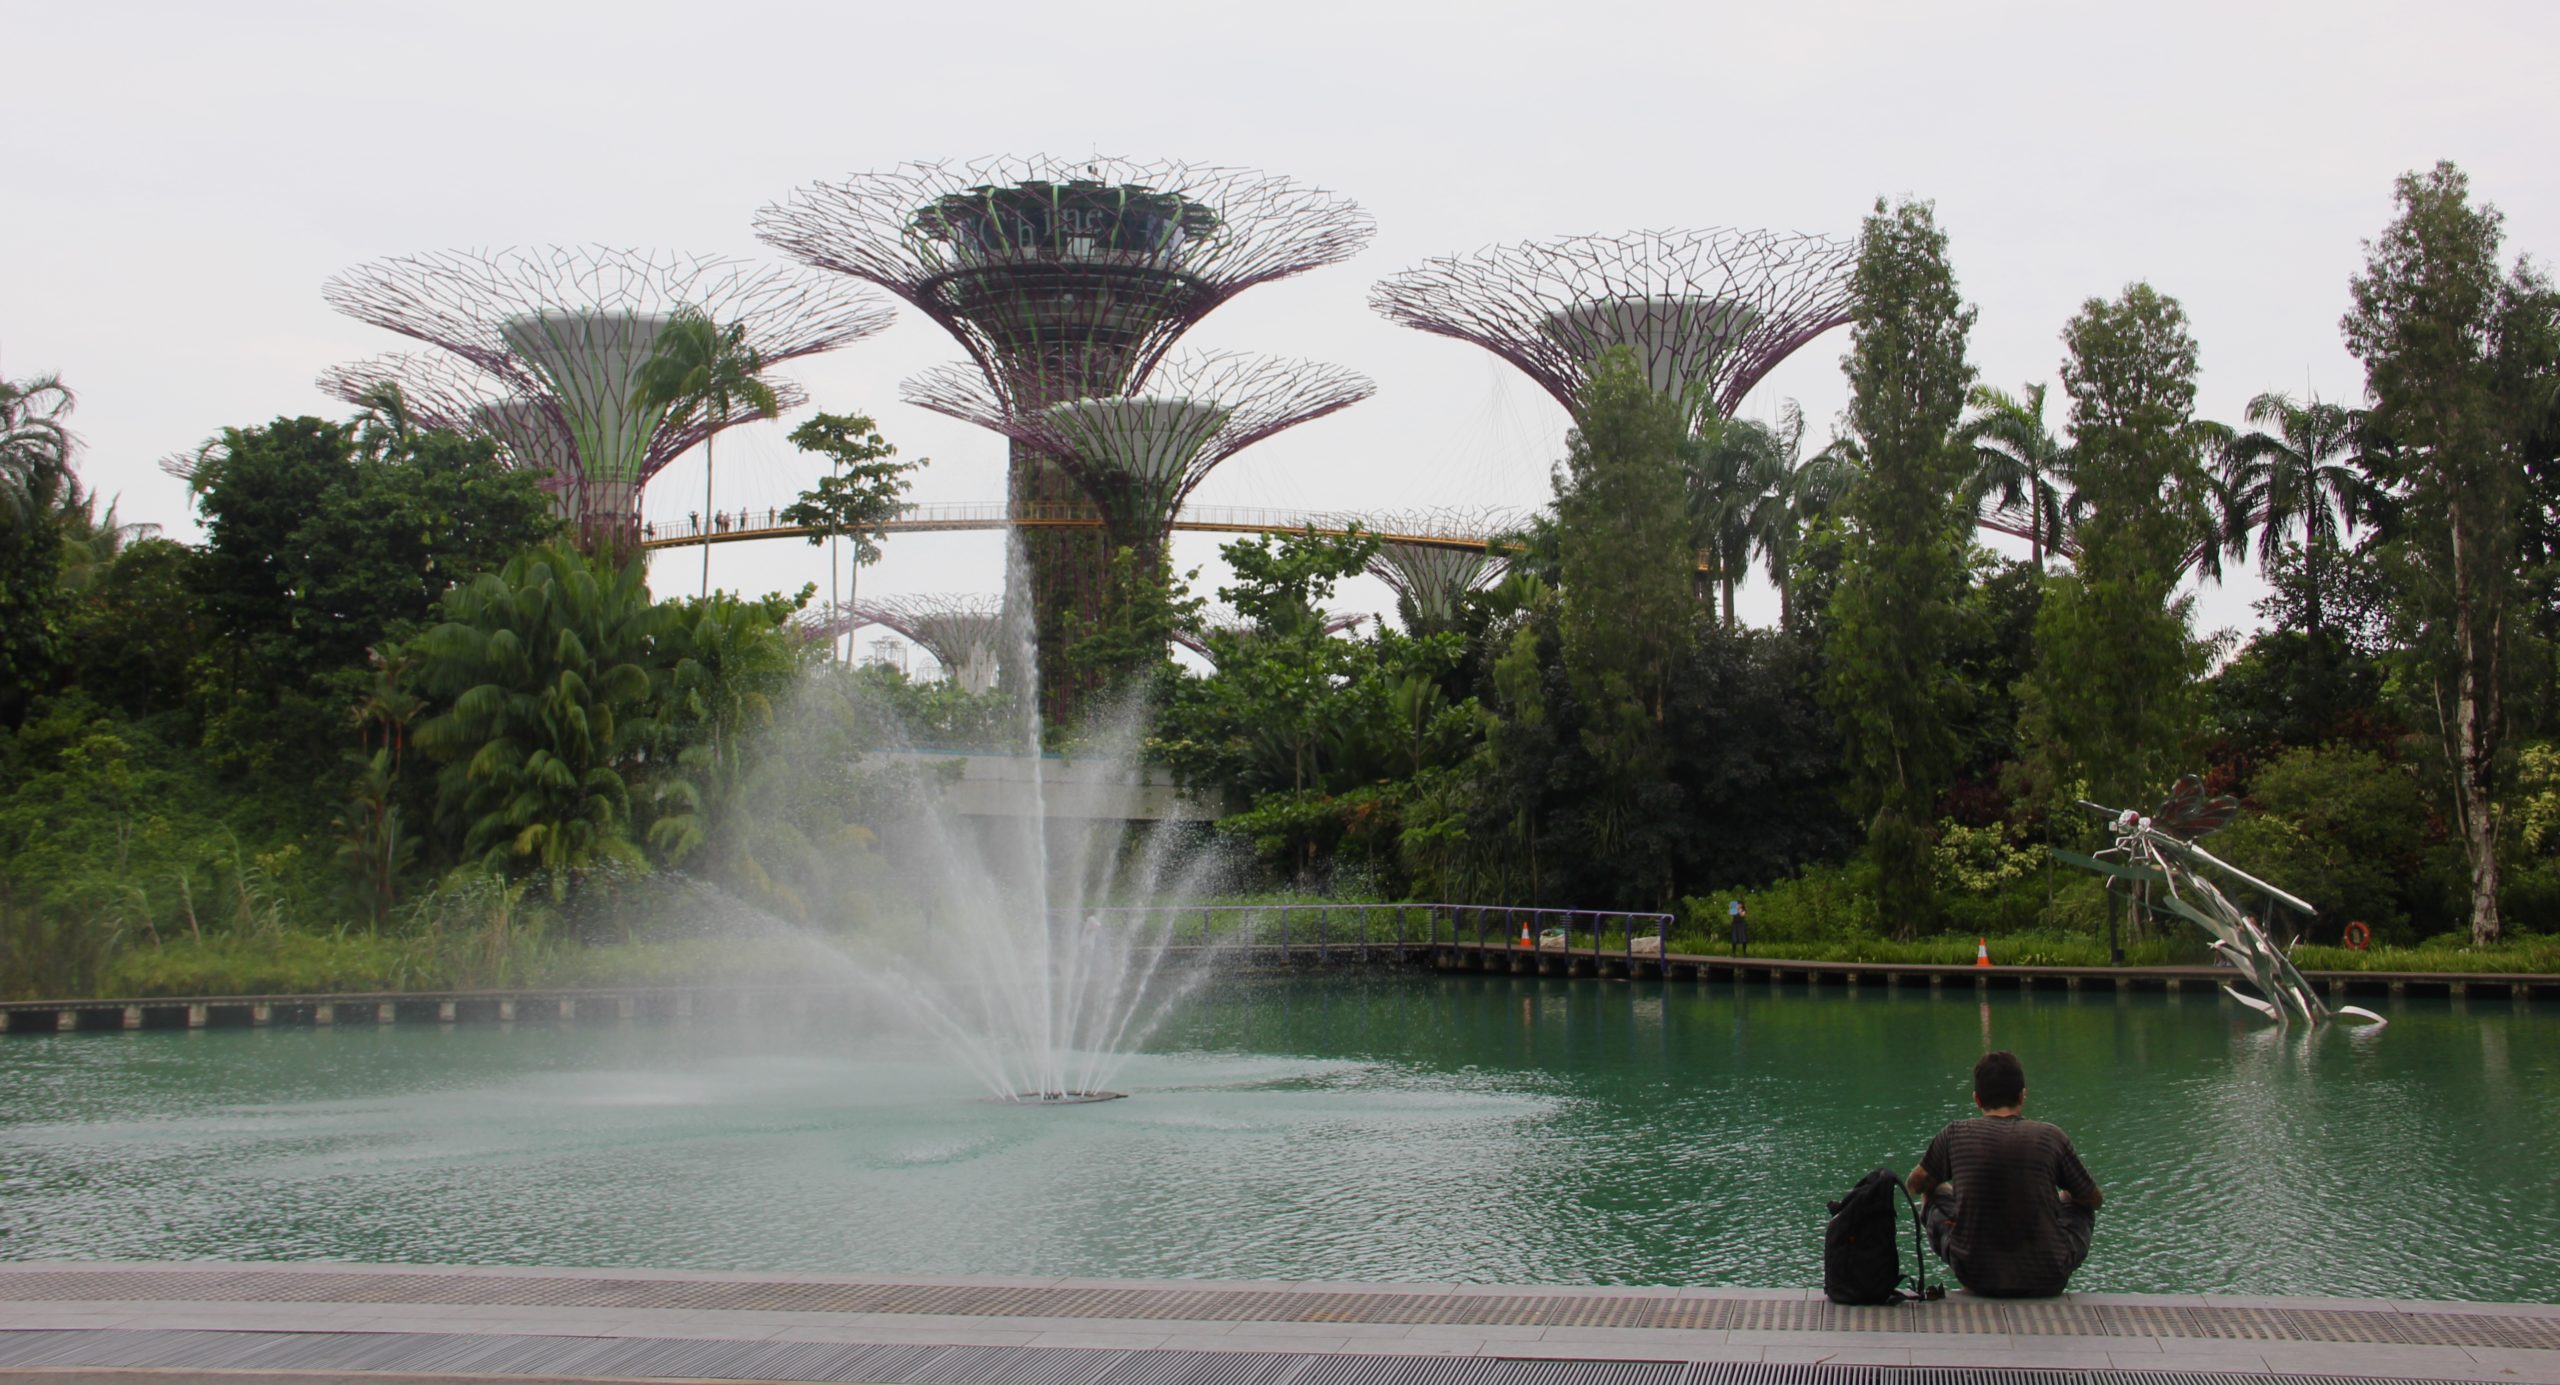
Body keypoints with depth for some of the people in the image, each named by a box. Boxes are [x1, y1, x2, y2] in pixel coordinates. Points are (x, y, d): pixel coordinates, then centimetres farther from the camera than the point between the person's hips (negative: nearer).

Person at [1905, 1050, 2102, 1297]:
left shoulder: (1956, 1134, -4)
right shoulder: (2051, 1136, -5)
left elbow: (1914, 1185, 12)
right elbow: (2095, 1199, 10)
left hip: (1978, 1278, 0)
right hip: (2046, 1281, 0)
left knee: (1937, 1195, 26)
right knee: (2079, 1205, 28)